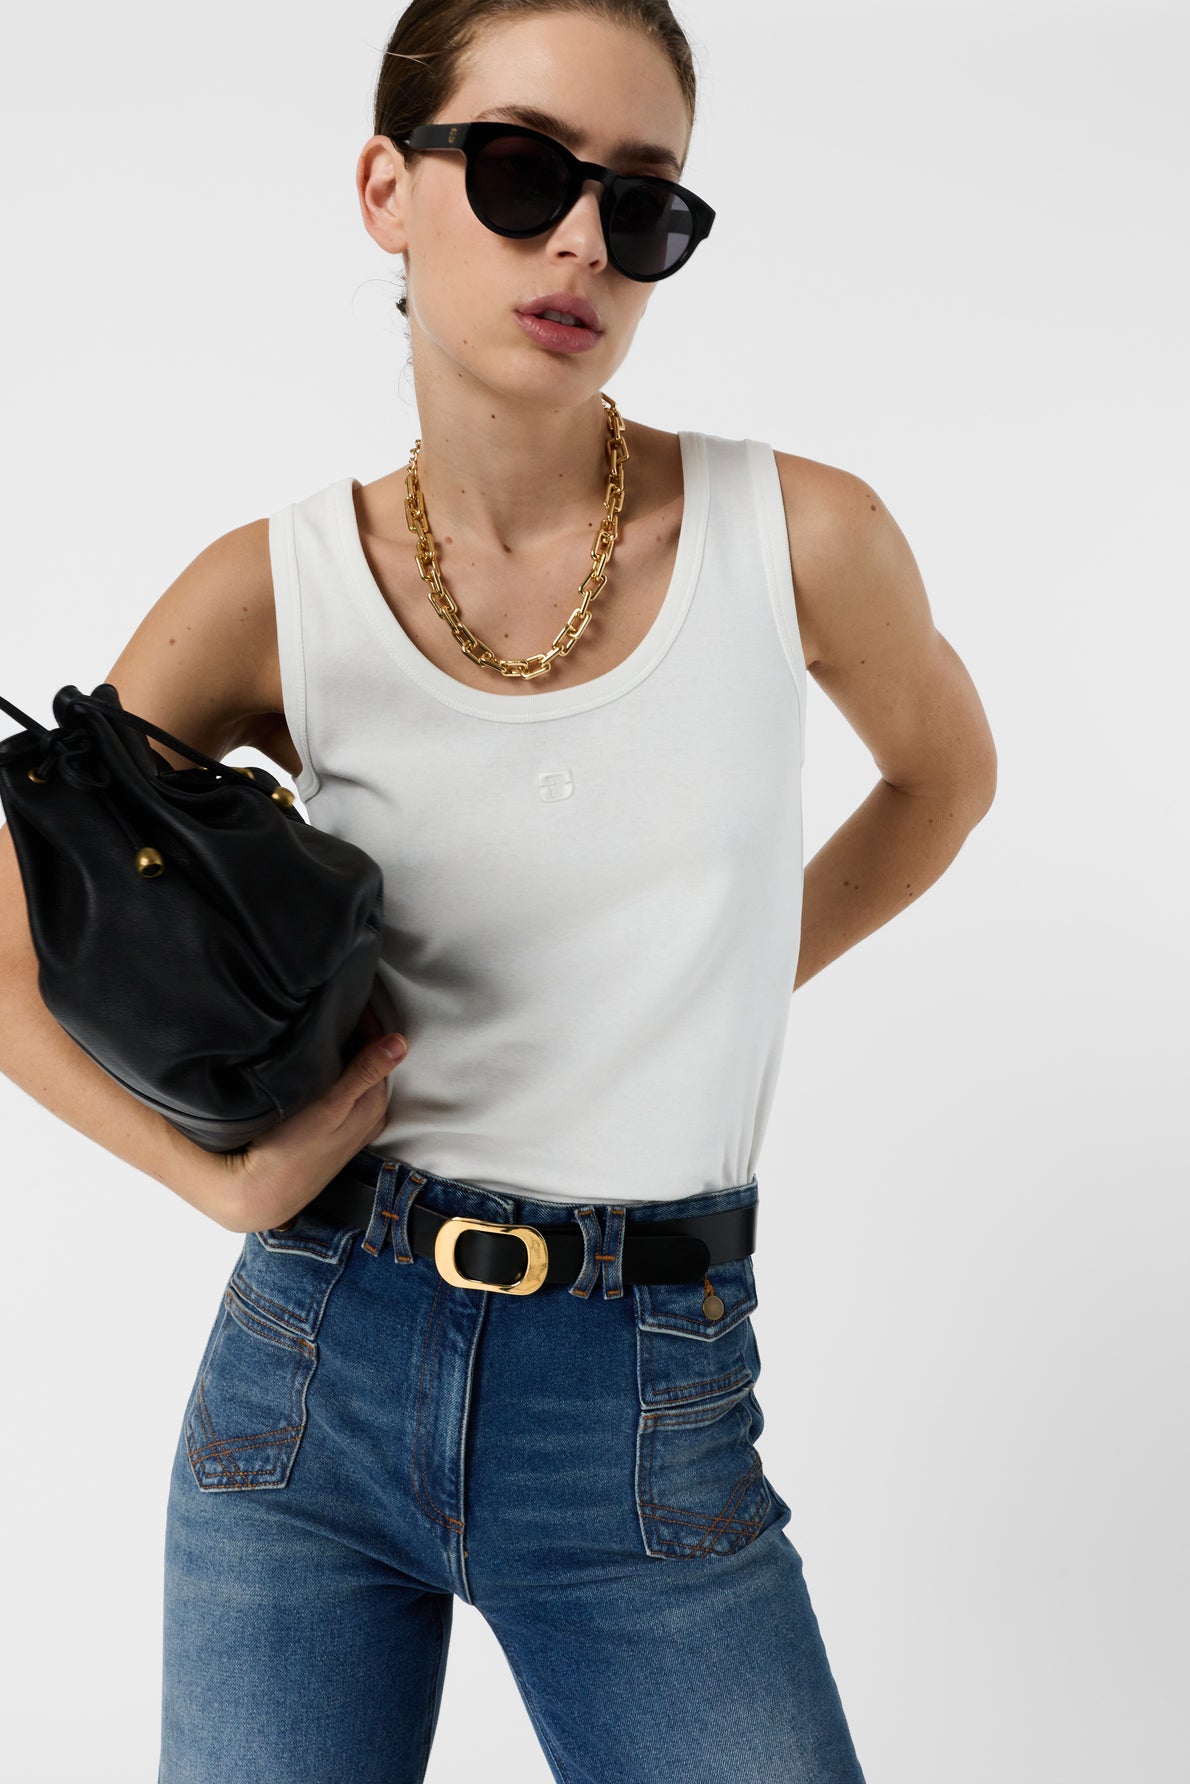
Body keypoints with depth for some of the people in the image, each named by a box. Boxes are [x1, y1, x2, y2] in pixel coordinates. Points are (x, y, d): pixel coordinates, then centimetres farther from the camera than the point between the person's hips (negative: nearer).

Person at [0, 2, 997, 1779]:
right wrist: (222, 1169, -8)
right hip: (309, 1376, 1)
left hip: (652, 1431, 0)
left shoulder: (801, 536, -5)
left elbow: (943, 774, 16)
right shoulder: (275, 594, -5)